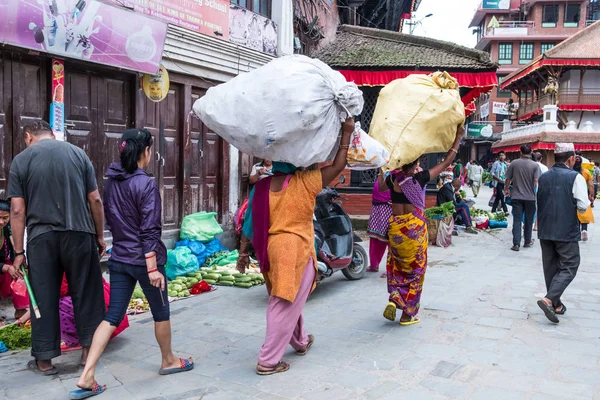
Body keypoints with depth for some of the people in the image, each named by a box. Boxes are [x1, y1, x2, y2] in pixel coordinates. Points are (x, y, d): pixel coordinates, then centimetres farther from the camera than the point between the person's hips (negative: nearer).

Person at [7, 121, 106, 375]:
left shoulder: (21, 160, 4)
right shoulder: (78, 153, 7)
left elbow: (17, 210, -2)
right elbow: (95, 200, 3)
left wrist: (18, 252, 2)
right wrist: (100, 236, 10)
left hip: (41, 237, -1)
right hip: (79, 233, 1)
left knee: (44, 297, 8)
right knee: (85, 292, 11)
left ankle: (44, 360, 16)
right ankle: (87, 349, 18)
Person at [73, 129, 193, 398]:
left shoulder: (111, 182, 5)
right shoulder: (146, 184, -17)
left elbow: (109, 219, 15)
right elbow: (149, 230, -19)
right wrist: (153, 267, -18)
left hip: (119, 259, 7)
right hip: (144, 259, -6)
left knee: (112, 316, 9)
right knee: (161, 311, 13)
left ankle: (86, 376, 3)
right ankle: (168, 361, 32)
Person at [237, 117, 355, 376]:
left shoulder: (261, 188, 0)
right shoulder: (304, 182, -11)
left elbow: (249, 223, 2)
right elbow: (337, 167, -8)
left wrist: (243, 252, 12)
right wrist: (347, 133, -1)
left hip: (272, 251, 6)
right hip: (296, 252, -6)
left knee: (286, 301, 24)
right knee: (285, 307, 1)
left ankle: (300, 342, 44)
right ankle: (268, 361, 6)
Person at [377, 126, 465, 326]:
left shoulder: (392, 179, -2)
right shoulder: (420, 178, -12)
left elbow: (380, 187, 23)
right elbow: (447, 162, -5)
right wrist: (458, 137, 1)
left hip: (395, 227, 4)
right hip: (414, 227, -3)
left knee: (397, 265, 21)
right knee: (414, 268, 9)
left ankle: (393, 300, 3)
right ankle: (408, 314, 13)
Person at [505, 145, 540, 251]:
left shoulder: (514, 163, -1)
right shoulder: (535, 165, -7)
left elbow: (508, 179, 4)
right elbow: (536, 182, -13)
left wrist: (507, 189, 20)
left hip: (516, 197, 1)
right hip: (530, 197, 0)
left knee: (517, 220, 1)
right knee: (528, 220, 13)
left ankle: (516, 243, -6)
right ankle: (527, 241, 26)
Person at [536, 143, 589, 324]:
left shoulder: (543, 177, 7)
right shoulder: (575, 177, -11)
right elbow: (583, 206, -13)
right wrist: (588, 201, 8)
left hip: (545, 230, 6)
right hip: (567, 232, -6)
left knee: (550, 267, 13)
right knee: (569, 267, 3)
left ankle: (556, 304, 21)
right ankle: (548, 299, -13)